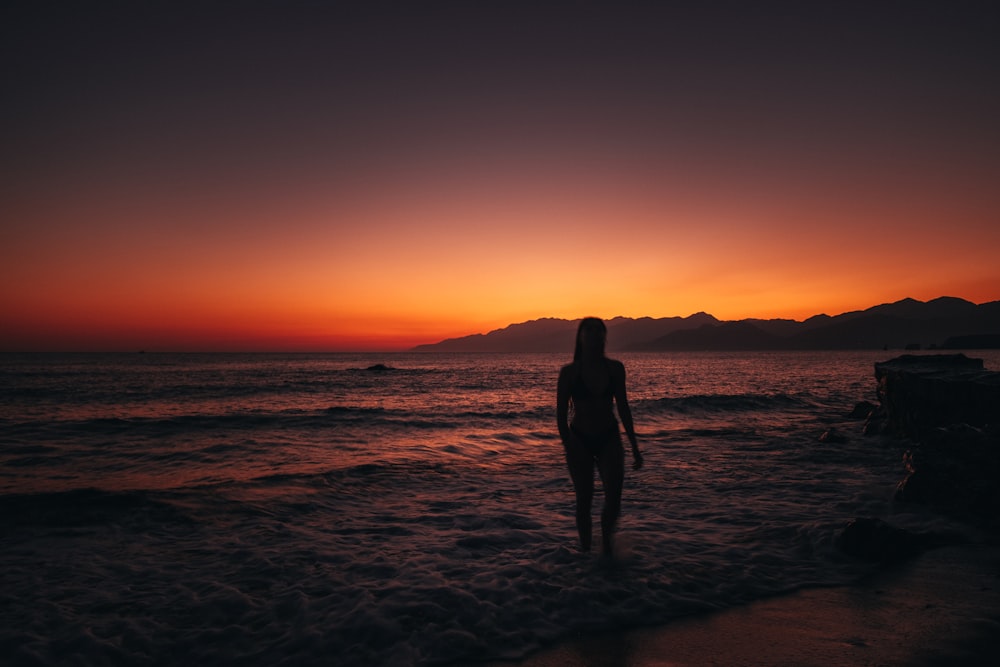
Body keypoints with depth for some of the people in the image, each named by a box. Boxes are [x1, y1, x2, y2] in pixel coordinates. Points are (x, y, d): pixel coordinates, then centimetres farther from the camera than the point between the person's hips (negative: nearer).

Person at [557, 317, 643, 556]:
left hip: (609, 439, 2)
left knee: (613, 499, -7)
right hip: (580, 440, -2)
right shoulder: (569, 372, -7)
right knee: (584, 501, 3)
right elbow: (561, 414, -3)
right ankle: (586, 550, 22)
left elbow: (623, 408, 8)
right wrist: (569, 449, -10)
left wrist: (634, 447, 9)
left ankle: (606, 542, 23)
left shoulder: (615, 368, 0)